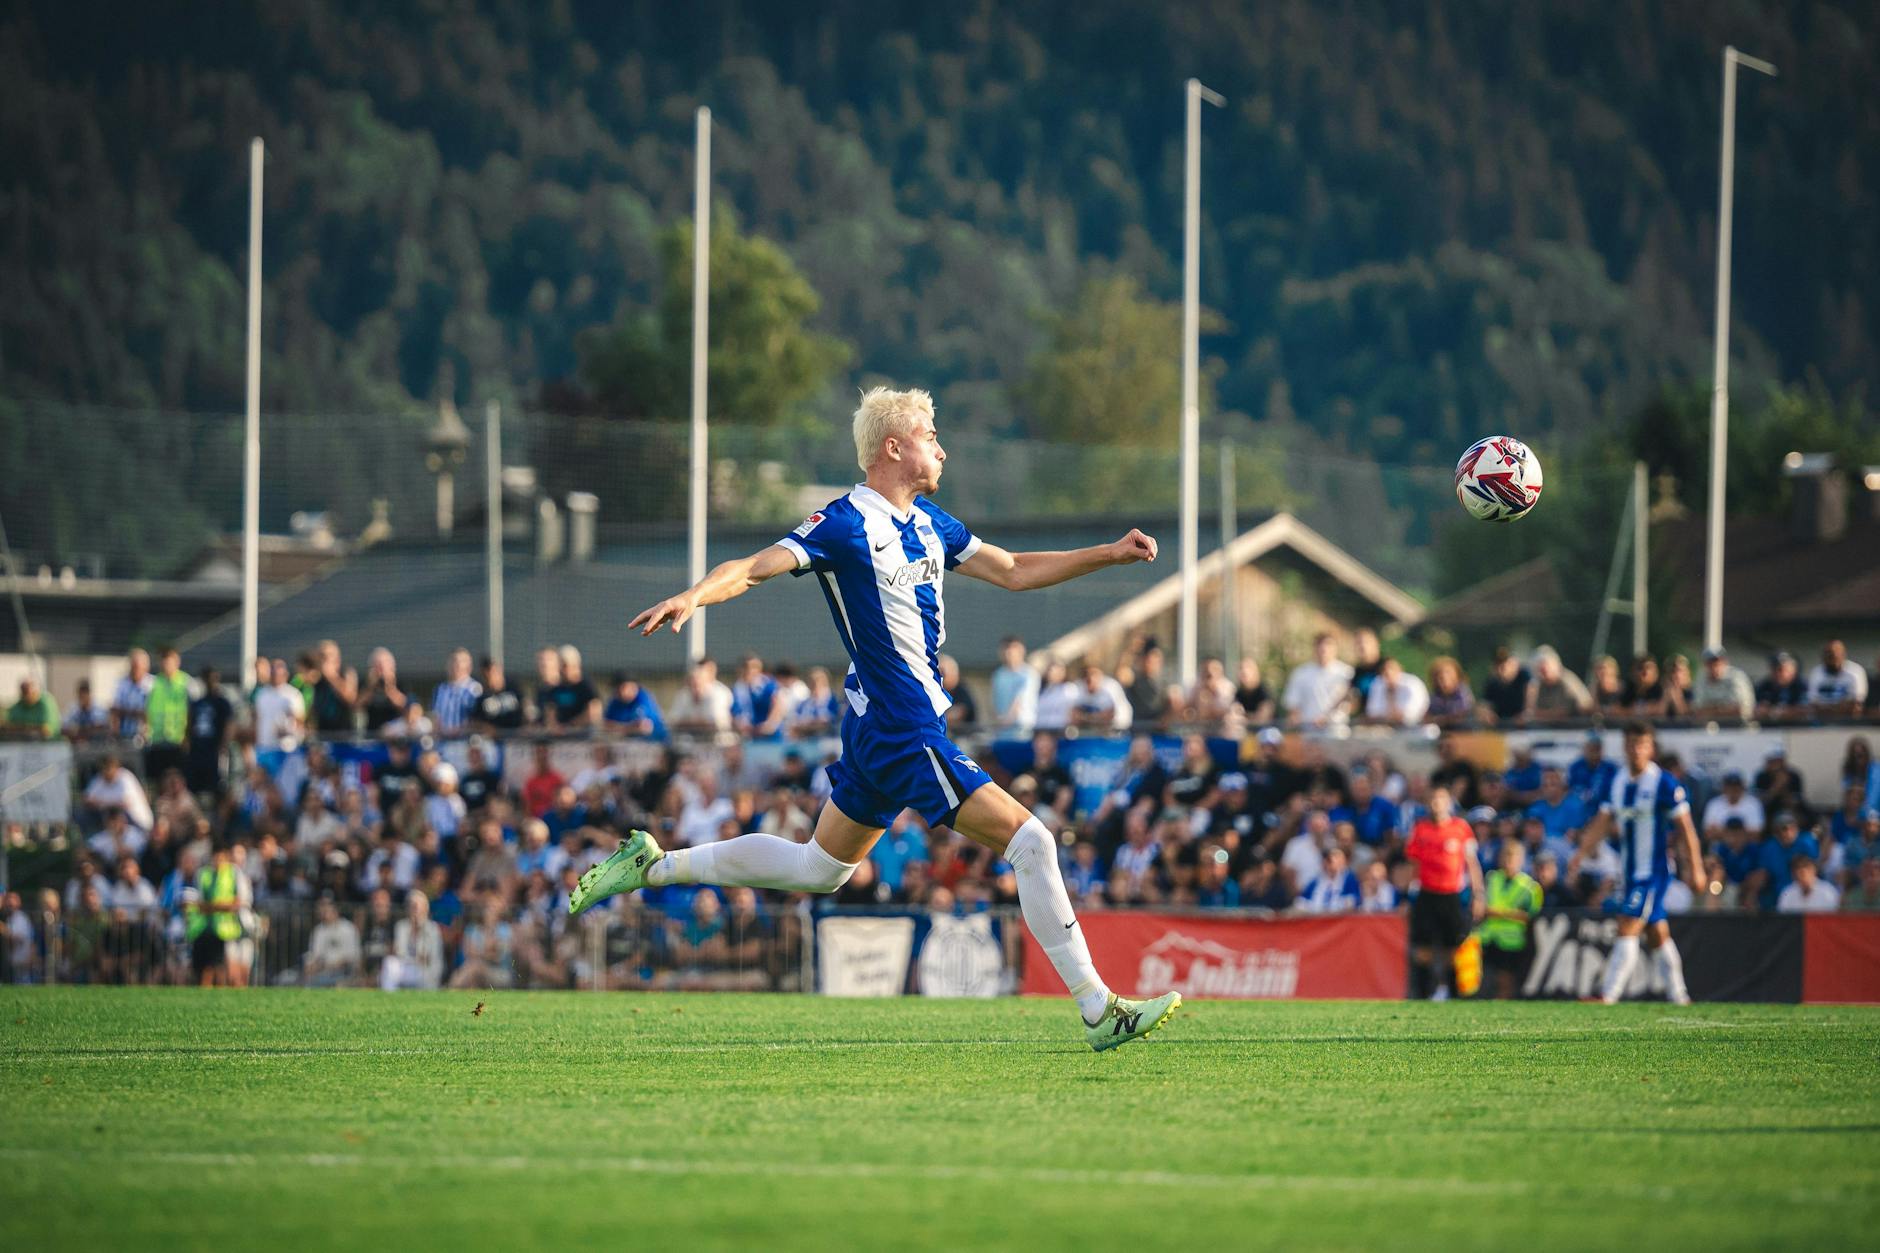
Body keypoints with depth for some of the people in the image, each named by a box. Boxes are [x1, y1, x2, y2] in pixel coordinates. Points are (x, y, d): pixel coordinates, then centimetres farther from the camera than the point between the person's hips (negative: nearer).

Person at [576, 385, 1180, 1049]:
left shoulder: (927, 522, 13)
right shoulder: (846, 523, -14)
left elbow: (1012, 571, 23)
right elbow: (754, 567, -23)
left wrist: (1109, 554, 17)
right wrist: (692, 597, -42)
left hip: (878, 731, 10)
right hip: (907, 734, -10)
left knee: (818, 868, 20)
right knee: (1029, 841, -11)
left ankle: (653, 866, 28)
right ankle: (1098, 1010, -8)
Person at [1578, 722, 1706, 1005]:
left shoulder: (1665, 785, -11)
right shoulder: (1617, 782, 7)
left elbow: (1685, 828, -9)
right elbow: (1603, 822, 7)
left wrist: (1695, 869, -9)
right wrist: (1582, 844, -9)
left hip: (1654, 870, -7)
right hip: (1630, 870, 7)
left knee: (1627, 930, -13)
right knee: (1659, 933, 14)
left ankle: (1608, 995, -16)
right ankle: (1678, 996, 23)